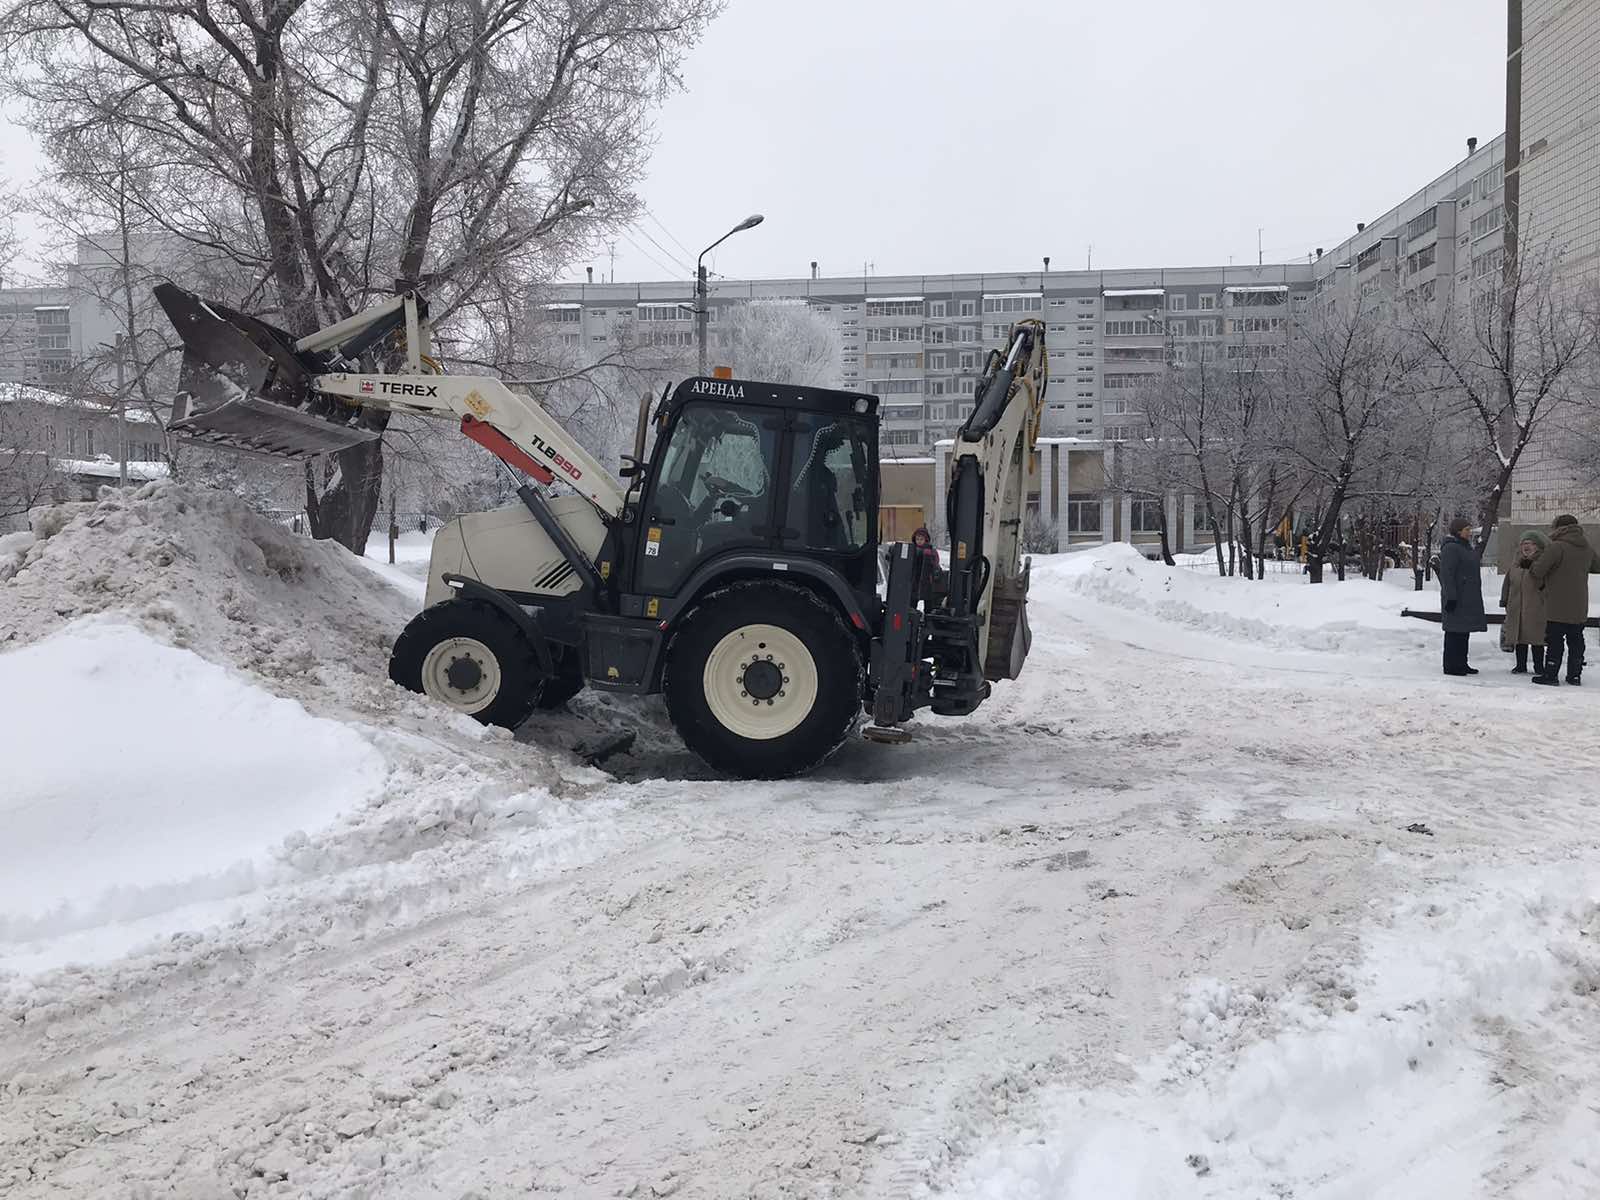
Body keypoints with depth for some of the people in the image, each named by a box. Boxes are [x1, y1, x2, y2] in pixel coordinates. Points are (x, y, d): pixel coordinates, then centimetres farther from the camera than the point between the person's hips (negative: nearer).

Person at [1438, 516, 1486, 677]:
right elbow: (1446, 574, -20)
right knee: (1454, 632, -7)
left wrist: (1476, 596, 26)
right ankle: (1451, 666, -4)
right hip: (1457, 598, -10)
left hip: (1469, 599, 10)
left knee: (1464, 632, 13)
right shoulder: (1450, 548, -13)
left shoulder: (1466, 547, 18)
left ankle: (1461, 664, 19)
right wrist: (1450, 597, -24)